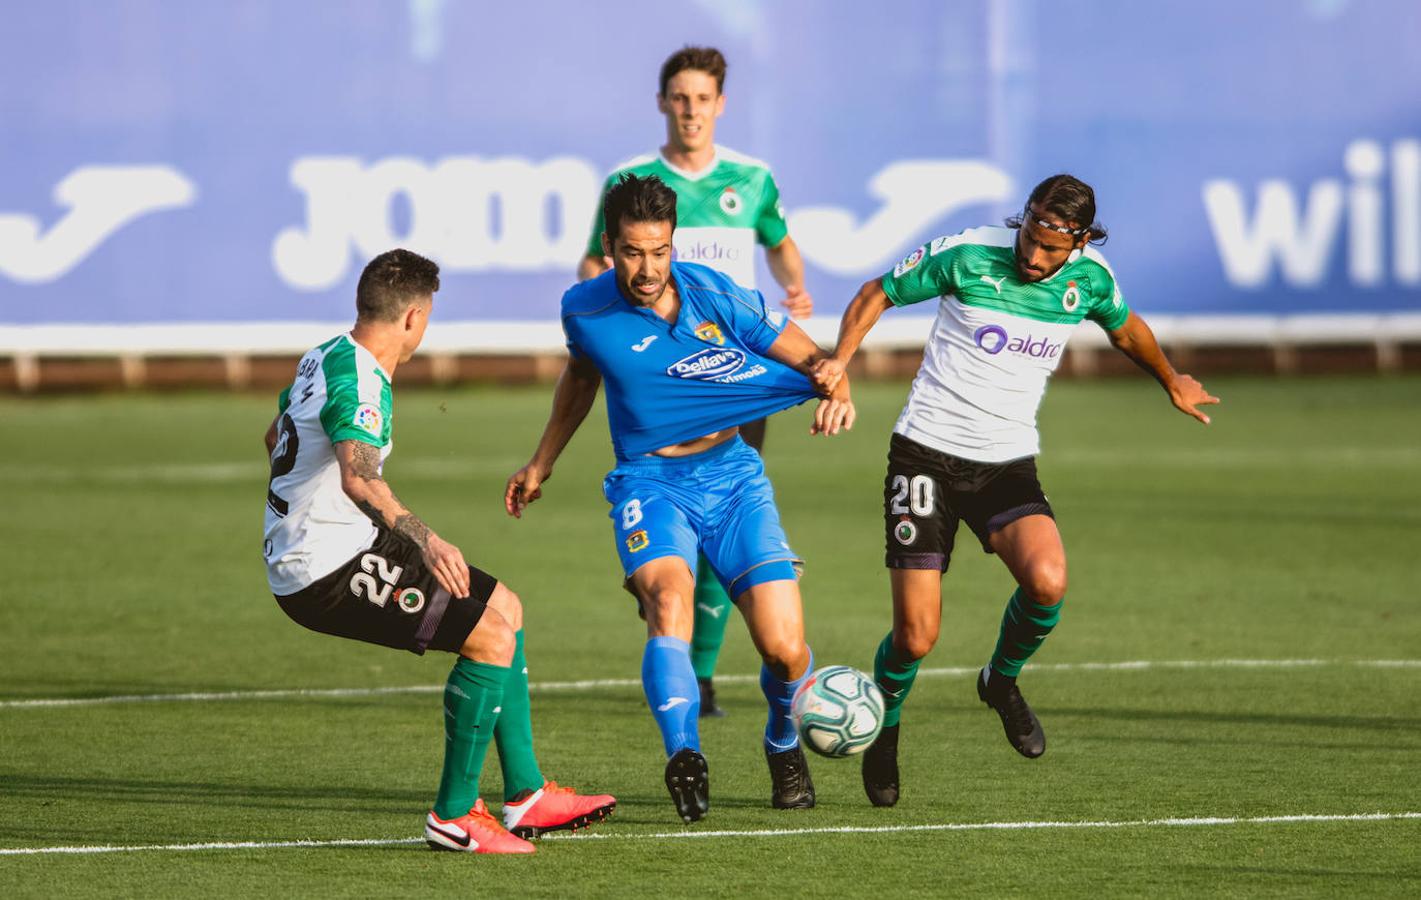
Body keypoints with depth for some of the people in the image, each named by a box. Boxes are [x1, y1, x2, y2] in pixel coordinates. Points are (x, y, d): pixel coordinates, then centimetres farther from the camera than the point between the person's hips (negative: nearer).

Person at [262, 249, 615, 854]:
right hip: (324, 574, -11)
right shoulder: (358, 383, -21)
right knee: (492, 638, -17)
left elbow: (276, 436, 31)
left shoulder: (324, 358, 11)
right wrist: (424, 540, -46)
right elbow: (358, 477, -40)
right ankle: (454, 816, -9)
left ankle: (526, 797, 16)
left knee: (504, 608, 15)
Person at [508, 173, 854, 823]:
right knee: (669, 598, -33)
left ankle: (784, 745, 23)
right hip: (648, 482, 0)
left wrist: (838, 392, -23)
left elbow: (812, 359, 0)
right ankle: (684, 757, -44)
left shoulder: (716, 296, -9)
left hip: (732, 476, 0)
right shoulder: (584, 310, -3)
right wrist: (540, 465, 30)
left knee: (784, 649, -9)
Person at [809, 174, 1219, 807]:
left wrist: (1173, 383, 37)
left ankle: (1001, 681, 6)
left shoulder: (1089, 279, -1)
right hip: (927, 454, -3)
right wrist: (840, 359, -16)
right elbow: (877, 294, 1)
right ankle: (885, 727, 25)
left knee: (1047, 582, -27)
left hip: (1009, 463, 3)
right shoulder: (966, 256, -12)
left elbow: (1125, 328, 22)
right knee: (916, 636, -9)